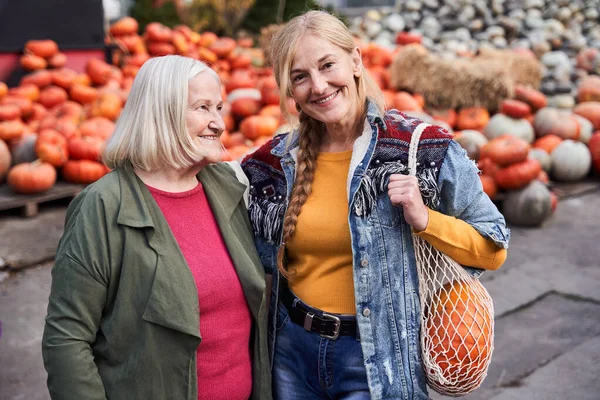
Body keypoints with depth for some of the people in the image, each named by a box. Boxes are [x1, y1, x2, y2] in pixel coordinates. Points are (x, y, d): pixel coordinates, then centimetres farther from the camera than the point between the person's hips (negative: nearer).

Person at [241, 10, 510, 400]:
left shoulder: (422, 147, -12)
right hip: (291, 352, 4)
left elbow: (493, 250, -6)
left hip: (376, 358, -3)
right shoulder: (275, 160, -2)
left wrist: (423, 218, -20)